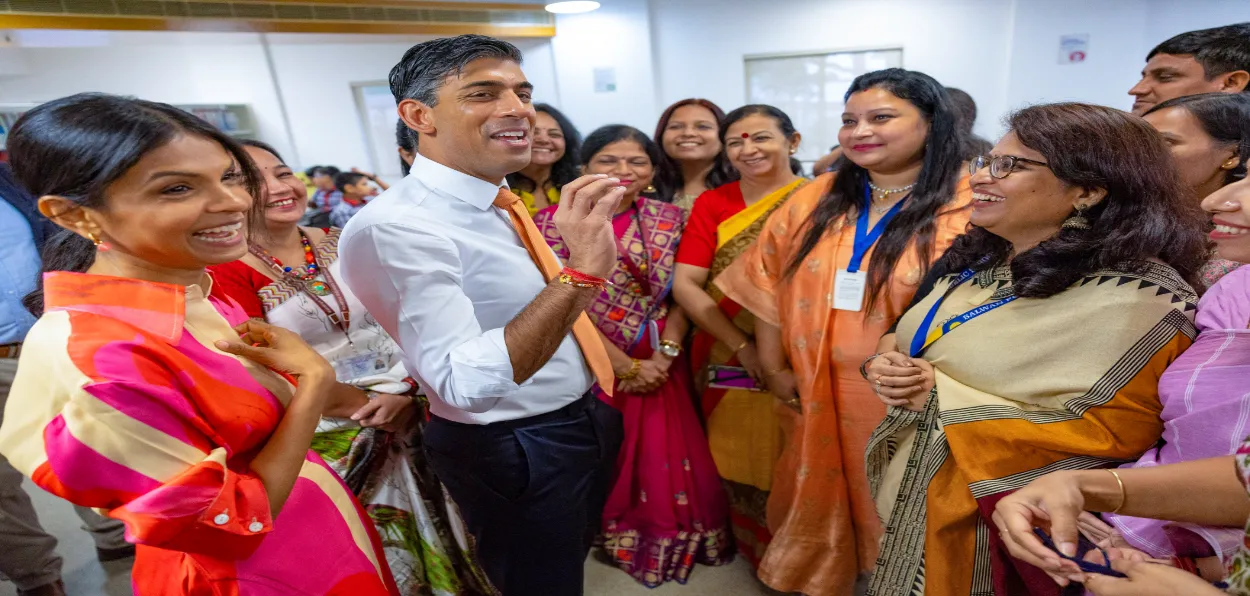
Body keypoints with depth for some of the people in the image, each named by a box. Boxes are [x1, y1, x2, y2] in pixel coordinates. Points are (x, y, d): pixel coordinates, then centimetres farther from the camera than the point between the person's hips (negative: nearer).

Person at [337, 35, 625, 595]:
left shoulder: (501, 204, 0)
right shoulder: (394, 227, -27)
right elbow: (466, 383, -38)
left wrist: (617, 359, 17)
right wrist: (581, 271, -41)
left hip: (588, 419, 8)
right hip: (515, 451, -8)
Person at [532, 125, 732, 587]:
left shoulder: (670, 219, 1)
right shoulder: (554, 222, -9)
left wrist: (664, 357, -13)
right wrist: (626, 367, -14)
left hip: (662, 366, 3)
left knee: (669, 459, 13)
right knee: (608, 463, 12)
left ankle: (672, 540, 39)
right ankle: (614, 542, 38)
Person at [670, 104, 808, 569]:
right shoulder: (711, 204, 1)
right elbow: (684, 284, -7)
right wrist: (742, 346, -14)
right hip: (731, 363, 2)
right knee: (744, 466, 14)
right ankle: (757, 557, 41)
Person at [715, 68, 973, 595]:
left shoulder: (972, 209, -11)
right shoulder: (816, 200, 3)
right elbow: (767, 284, 5)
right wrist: (774, 368, 2)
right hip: (817, 399, 4)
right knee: (820, 508, 21)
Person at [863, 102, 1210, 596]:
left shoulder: (1137, 300, -19)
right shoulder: (970, 258, 2)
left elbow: (1113, 436, -22)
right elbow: (903, 335, 11)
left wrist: (941, 397, -24)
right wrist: (883, 364, -13)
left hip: (992, 518, -6)